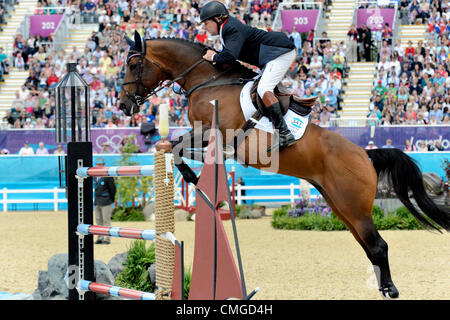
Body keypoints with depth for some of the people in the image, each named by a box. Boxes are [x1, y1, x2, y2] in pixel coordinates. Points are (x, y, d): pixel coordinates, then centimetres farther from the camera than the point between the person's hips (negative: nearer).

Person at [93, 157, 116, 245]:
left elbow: (113, 188, -6)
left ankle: (107, 239, -3)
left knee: (106, 220, -5)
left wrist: (111, 200, 1)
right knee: (98, 220, 7)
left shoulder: (107, 176, -10)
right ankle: (100, 238, 13)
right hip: (97, 202, 7)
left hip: (106, 201, -7)